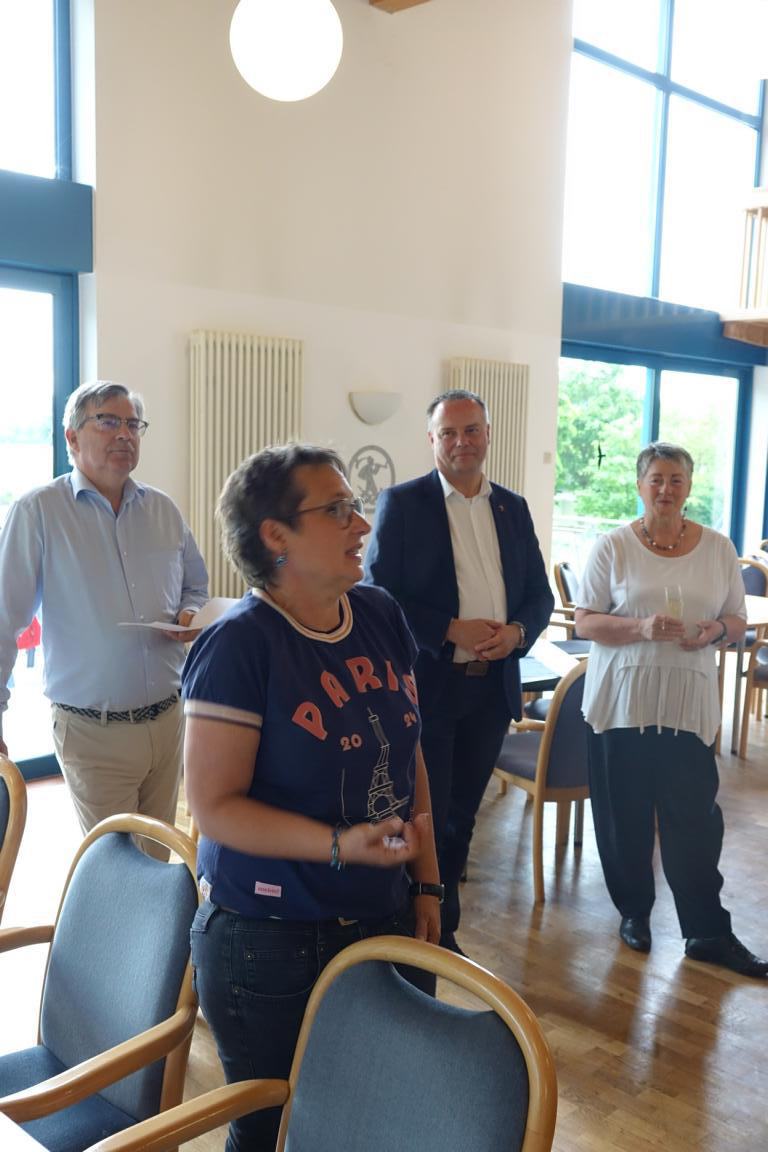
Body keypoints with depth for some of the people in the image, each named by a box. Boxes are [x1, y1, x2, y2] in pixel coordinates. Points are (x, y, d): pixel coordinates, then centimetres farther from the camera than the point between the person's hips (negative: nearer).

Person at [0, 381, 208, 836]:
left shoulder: (164, 509, 6)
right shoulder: (38, 512, -9)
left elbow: (196, 585, 19)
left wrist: (191, 615, -3)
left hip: (168, 719, 5)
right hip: (93, 730, -4)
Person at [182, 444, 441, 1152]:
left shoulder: (382, 617, 1)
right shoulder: (239, 645, -17)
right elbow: (214, 806, -18)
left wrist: (427, 884, 9)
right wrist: (340, 845, -28)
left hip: (386, 920, 6)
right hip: (271, 943, -5)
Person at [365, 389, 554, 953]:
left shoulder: (513, 507, 10)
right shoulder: (402, 503, -5)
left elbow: (540, 592, 12)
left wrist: (517, 632, -9)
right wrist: (451, 631, -18)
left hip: (493, 685, 5)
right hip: (426, 686, -5)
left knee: (461, 815, 16)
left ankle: (443, 929, 32)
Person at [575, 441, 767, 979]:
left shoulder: (718, 547, 5)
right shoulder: (613, 546, -3)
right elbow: (586, 621, -5)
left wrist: (715, 630, -13)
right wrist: (642, 628, -21)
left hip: (689, 703, 1)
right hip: (622, 701, -1)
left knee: (695, 816, 1)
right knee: (625, 814, 8)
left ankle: (708, 932, 14)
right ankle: (634, 910, 28)